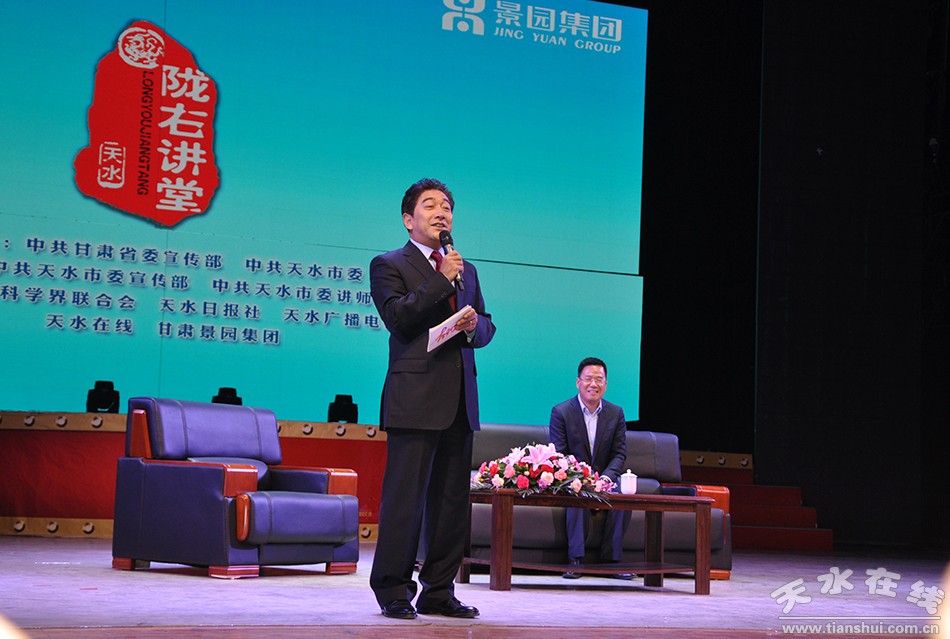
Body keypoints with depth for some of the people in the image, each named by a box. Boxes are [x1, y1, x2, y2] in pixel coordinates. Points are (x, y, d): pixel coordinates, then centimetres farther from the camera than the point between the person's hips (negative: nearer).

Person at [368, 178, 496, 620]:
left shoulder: (466, 271, 21)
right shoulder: (388, 265, 3)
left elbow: (486, 329, 22)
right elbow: (398, 318, -12)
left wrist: (476, 325, -1)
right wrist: (442, 280, -11)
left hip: (460, 401, 6)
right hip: (415, 399, -6)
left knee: (452, 498, 7)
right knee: (405, 496, -6)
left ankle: (439, 591, 14)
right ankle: (392, 590, 1)